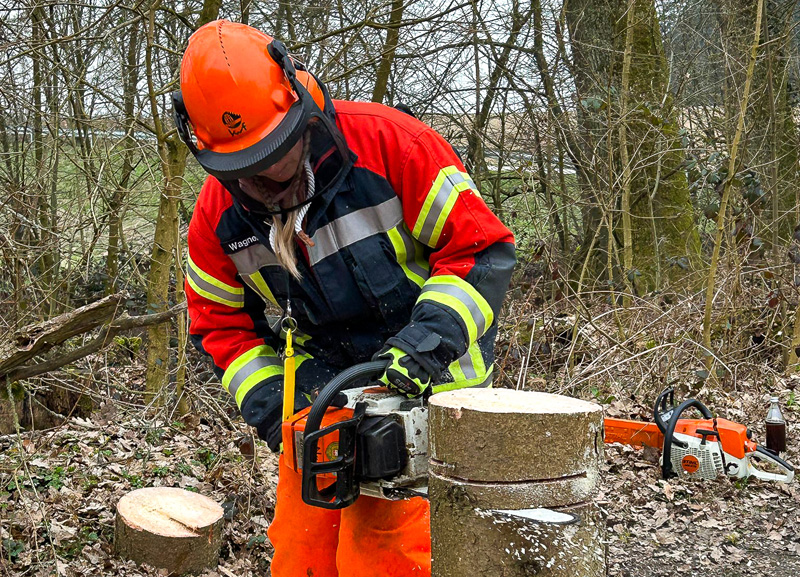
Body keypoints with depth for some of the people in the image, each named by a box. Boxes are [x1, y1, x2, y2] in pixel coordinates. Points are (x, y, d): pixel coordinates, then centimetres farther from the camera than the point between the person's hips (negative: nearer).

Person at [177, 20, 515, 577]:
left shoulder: (386, 141, -20)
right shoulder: (219, 209, -5)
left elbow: (483, 249, -17)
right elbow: (220, 322, 5)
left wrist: (427, 340, -28)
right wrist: (270, 406, -9)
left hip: (426, 384, -4)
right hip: (322, 390, 5)